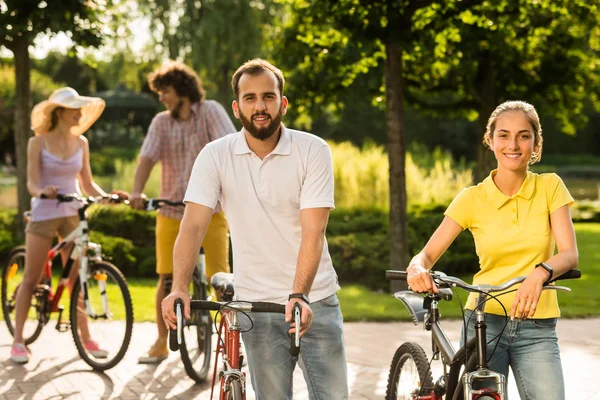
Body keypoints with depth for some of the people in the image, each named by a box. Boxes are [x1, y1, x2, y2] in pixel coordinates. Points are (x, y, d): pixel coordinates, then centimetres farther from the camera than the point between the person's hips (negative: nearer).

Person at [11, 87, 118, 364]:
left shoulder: (81, 143, 6)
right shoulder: (38, 143, -5)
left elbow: (87, 183, 7)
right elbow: (32, 182, -12)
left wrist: (106, 196, -12)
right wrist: (42, 191, -34)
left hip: (72, 215, 3)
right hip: (43, 214, -3)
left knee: (77, 279, 2)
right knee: (31, 279, 0)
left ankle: (85, 337, 9)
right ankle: (18, 340, 6)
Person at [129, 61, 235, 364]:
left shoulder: (210, 112, -4)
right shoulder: (161, 122, 4)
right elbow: (147, 157, -6)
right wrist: (136, 193, -23)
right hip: (171, 210, 3)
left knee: (220, 277, -8)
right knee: (167, 278, 4)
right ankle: (161, 344, 15)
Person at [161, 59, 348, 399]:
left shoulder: (314, 151, -7)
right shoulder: (215, 156, -3)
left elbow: (313, 232, -15)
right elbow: (193, 226, -11)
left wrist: (299, 296, -28)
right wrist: (179, 288, -27)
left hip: (315, 301, 0)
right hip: (257, 304, 0)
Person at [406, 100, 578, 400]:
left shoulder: (550, 187, 0)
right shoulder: (472, 199, 0)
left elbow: (569, 254, -9)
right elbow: (428, 254, -1)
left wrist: (541, 273, -30)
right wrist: (418, 268, -25)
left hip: (537, 329, 0)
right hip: (485, 322, 0)